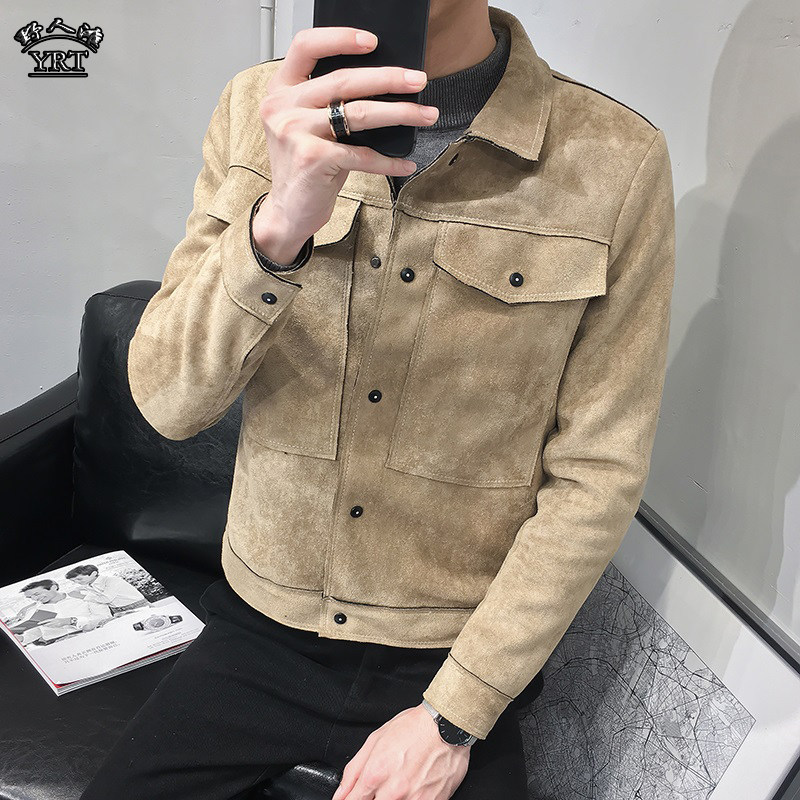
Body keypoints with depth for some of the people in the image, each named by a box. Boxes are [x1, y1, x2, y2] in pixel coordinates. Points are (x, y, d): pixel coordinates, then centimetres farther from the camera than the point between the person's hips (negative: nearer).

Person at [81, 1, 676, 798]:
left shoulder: (615, 162, -14)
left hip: (459, 656, -1)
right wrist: (275, 229, -30)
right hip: (261, 633, 2)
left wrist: (452, 716, -11)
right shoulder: (259, 108, -6)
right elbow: (165, 400, -11)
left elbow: (595, 475, -10)